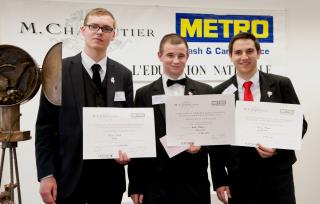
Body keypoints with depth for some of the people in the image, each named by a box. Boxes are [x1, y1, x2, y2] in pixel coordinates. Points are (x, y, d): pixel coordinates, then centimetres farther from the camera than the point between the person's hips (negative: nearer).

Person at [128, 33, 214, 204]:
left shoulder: (205, 91, 4)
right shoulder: (144, 94, 3)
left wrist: (201, 144, -14)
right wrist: (136, 186, 0)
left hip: (195, 182, 1)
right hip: (156, 184, 0)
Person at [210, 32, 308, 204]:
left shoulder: (281, 84, 0)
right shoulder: (220, 92, 0)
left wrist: (279, 146, -15)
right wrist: (219, 180, -1)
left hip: (277, 172, 0)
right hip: (239, 175, 0)